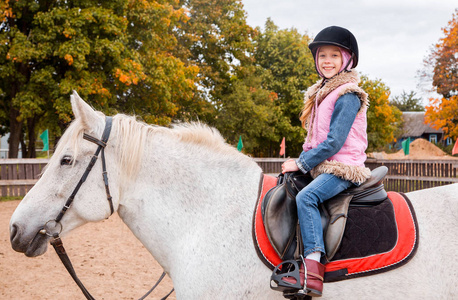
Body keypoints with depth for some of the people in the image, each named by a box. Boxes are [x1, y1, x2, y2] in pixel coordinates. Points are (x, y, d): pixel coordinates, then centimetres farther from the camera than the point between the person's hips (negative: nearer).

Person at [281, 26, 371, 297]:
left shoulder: (347, 96, -12)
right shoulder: (322, 92, 16)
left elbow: (334, 142, -19)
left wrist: (301, 163, -14)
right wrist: (303, 162, 9)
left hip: (342, 168, -10)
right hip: (321, 166, 10)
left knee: (306, 197, -31)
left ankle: (313, 265, -37)